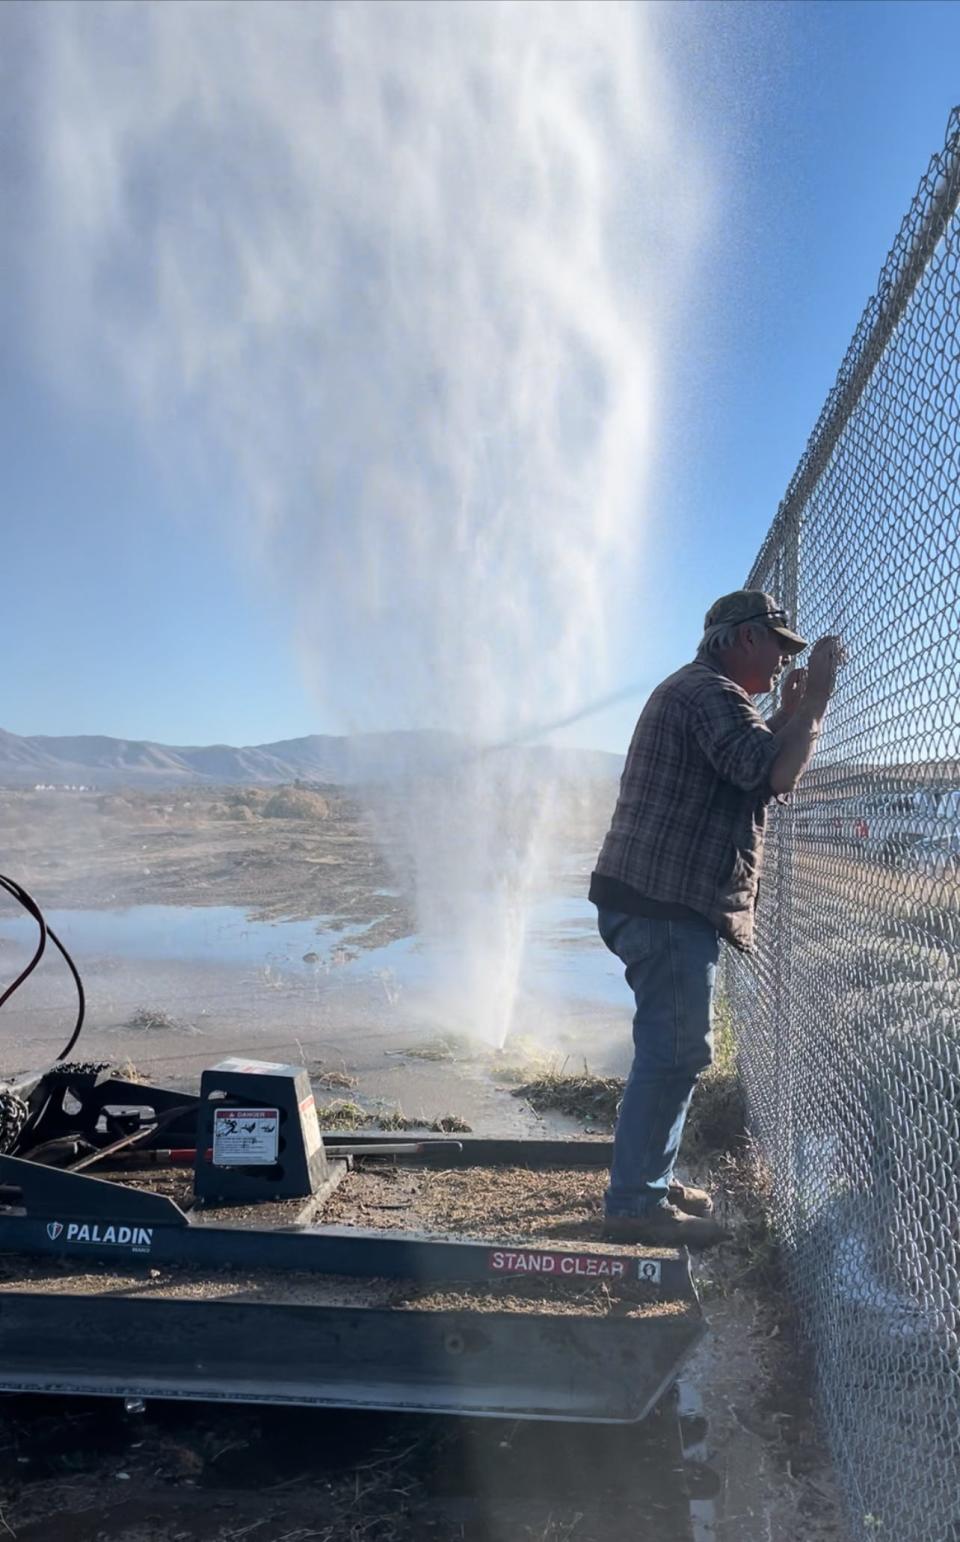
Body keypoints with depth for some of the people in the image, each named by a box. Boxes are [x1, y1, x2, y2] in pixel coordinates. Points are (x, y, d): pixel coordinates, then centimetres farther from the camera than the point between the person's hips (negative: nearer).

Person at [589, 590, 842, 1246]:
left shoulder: (690, 690, 23)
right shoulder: (711, 692, -12)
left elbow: (758, 766, 26)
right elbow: (777, 774, -24)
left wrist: (792, 709, 17)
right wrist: (815, 698, -12)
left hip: (662, 902, 11)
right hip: (668, 904, -11)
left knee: (675, 1050, 18)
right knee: (675, 1052, -8)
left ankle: (652, 1180, 28)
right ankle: (635, 1204, -1)